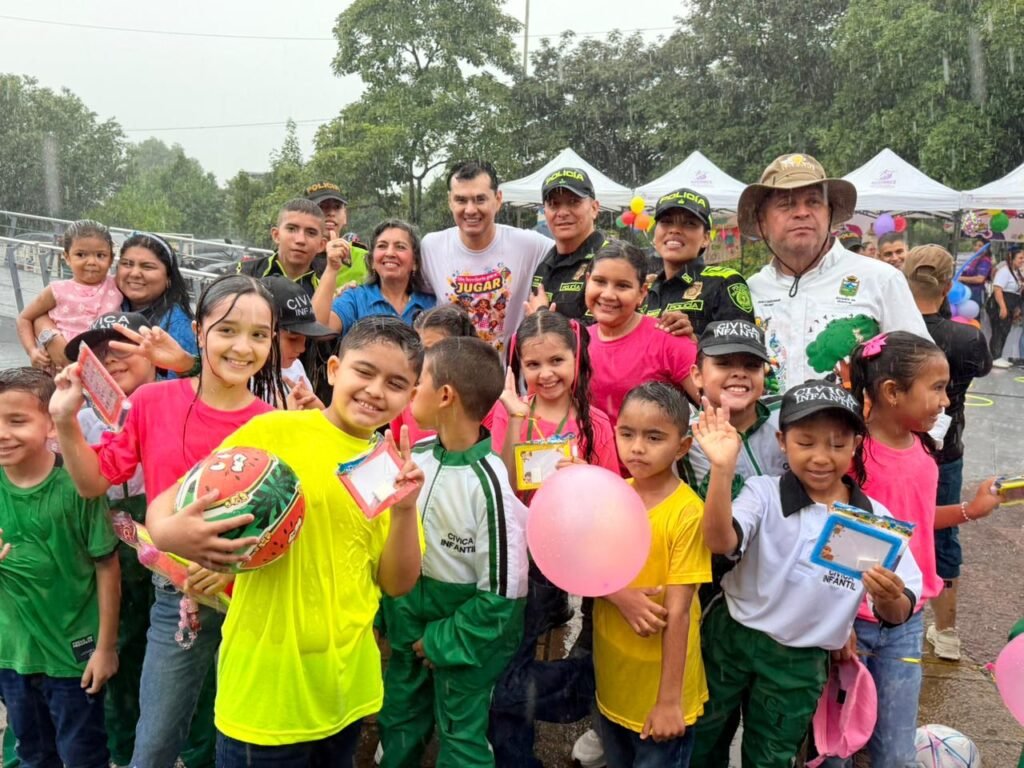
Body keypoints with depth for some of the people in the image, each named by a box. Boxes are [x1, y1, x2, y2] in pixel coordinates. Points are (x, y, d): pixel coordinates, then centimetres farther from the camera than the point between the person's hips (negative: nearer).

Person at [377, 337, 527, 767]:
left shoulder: (488, 484, -24)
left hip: (463, 636, -6)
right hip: (409, 627, 6)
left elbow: (500, 595, -18)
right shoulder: (414, 457, -5)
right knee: (397, 730, 22)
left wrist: (441, 641, -13)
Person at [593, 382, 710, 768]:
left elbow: (677, 610, -20)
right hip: (612, 679, 6)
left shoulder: (687, 512, -20)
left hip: (658, 690, -5)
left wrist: (669, 699, -18)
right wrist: (619, 595, -21)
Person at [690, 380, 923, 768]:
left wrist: (890, 600, -29)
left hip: (800, 665, 1)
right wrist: (722, 468, -43)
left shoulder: (876, 519, -7)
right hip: (729, 640, -1)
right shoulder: (764, 493, -12)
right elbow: (720, 541, -31)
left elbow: (899, 615, -5)